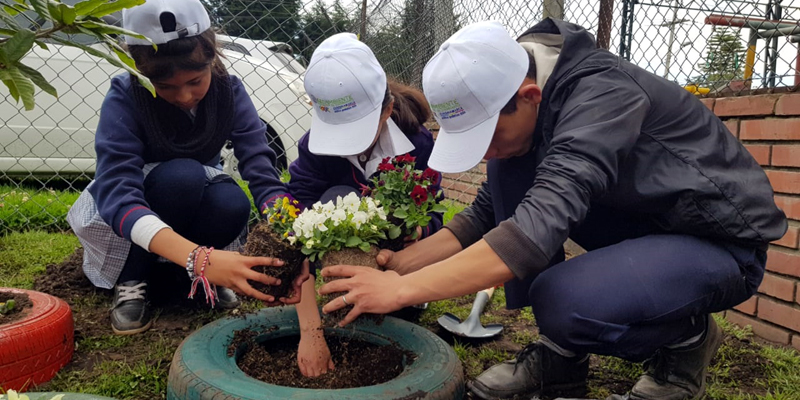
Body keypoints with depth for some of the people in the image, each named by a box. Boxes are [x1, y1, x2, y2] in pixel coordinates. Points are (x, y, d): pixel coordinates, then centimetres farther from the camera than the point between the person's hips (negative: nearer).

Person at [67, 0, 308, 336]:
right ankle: (130, 281, -14)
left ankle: (198, 279, -4)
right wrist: (200, 258, -57)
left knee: (232, 205, -33)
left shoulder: (229, 91, -19)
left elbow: (261, 169, -29)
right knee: (182, 175, -35)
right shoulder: (124, 97, -28)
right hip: (125, 215, -2)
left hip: (195, 204, 2)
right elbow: (117, 194, -41)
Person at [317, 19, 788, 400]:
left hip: (723, 242, -8)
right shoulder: (523, 106, -4)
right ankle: (560, 354, -1)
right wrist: (398, 263, -9)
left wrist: (403, 290, -38)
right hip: (637, 222, 8)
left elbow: (538, 227, -41)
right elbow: (485, 216, 2)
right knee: (511, 171, -10)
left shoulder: (603, 91, -29)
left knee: (561, 300, -33)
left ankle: (687, 337, 1)